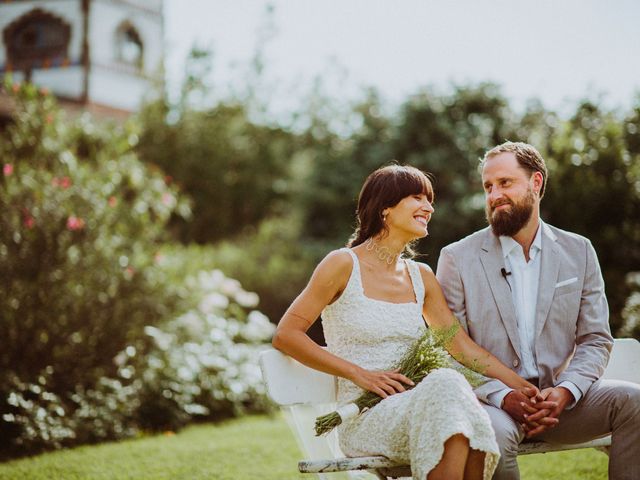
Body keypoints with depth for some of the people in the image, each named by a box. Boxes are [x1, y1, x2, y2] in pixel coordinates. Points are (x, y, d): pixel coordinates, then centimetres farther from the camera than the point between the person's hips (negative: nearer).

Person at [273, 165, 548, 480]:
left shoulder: (421, 277, 17)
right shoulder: (344, 265, 0)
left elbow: (462, 345, 16)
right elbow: (285, 335, -5)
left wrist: (520, 385, 2)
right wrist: (361, 374, -12)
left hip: (413, 408, 5)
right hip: (363, 419, -4)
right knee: (445, 384, -36)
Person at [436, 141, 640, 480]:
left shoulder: (578, 252, 10)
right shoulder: (457, 258, 2)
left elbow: (596, 339, 7)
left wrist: (565, 391, -14)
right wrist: (504, 397, -19)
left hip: (558, 399, 3)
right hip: (488, 399, -2)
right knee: (495, 434, -36)